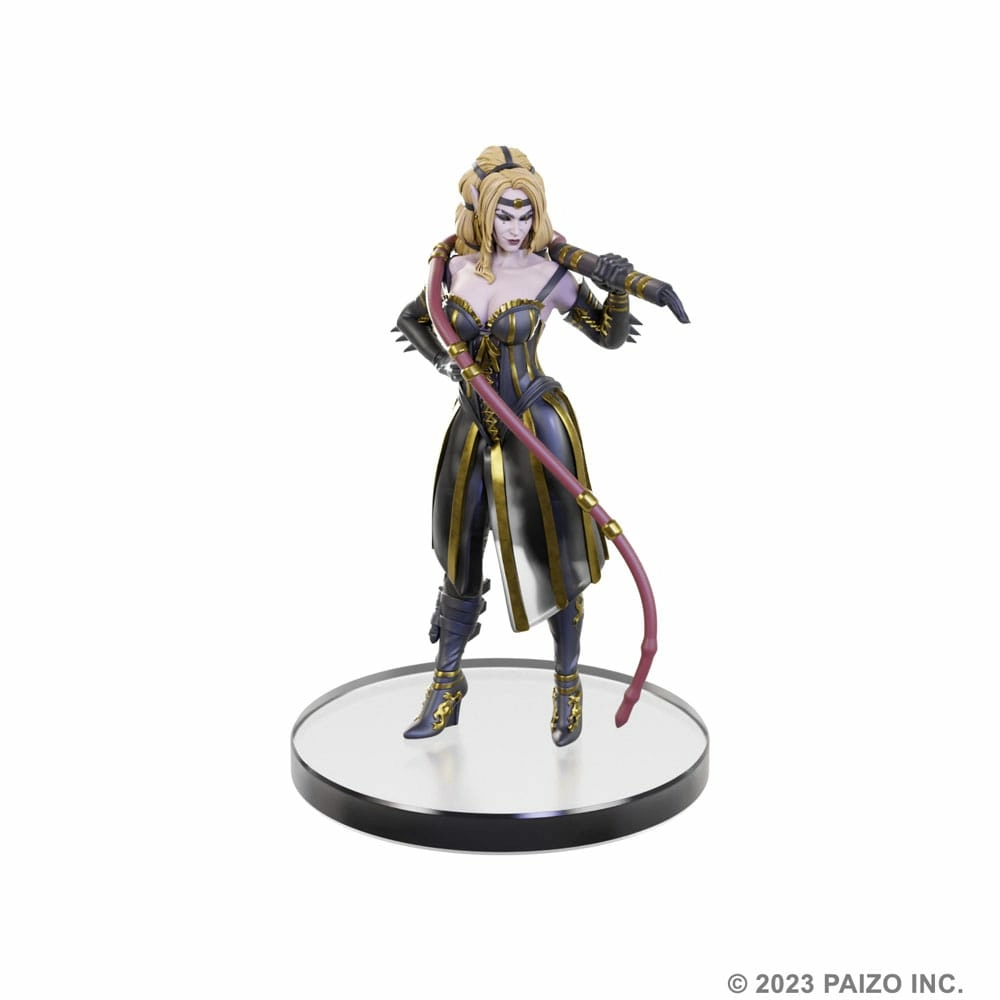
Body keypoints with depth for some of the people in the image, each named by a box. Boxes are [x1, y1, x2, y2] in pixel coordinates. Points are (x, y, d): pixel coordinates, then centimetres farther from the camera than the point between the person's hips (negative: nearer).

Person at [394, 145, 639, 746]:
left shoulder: (550, 277, -8)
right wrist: (442, 361, 4)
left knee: (554, 558, 3)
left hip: (537, 425, -3)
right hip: (476, 427, 3)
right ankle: (447, 686, 26)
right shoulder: (457, 269, 0)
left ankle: (569, 686, 20)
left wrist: (618, 291, -17)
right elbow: (410, 320, 18)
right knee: (461, 561, 11)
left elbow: (612, 337, 1)